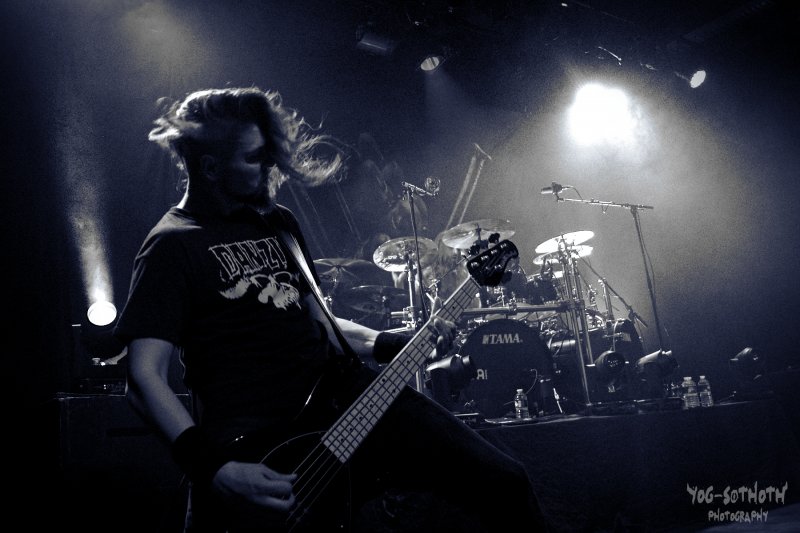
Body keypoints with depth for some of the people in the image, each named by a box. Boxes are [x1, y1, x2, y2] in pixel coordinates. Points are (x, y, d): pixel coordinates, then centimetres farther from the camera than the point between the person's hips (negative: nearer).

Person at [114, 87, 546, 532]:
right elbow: (145, 377, -11)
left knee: (504, 482, -1)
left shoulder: (278, 220, 16)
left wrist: (400, 345, 11)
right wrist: (211, 467, -23)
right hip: (252, 438, -5)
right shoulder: (173, 246, -5)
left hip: (343, 393, 6)